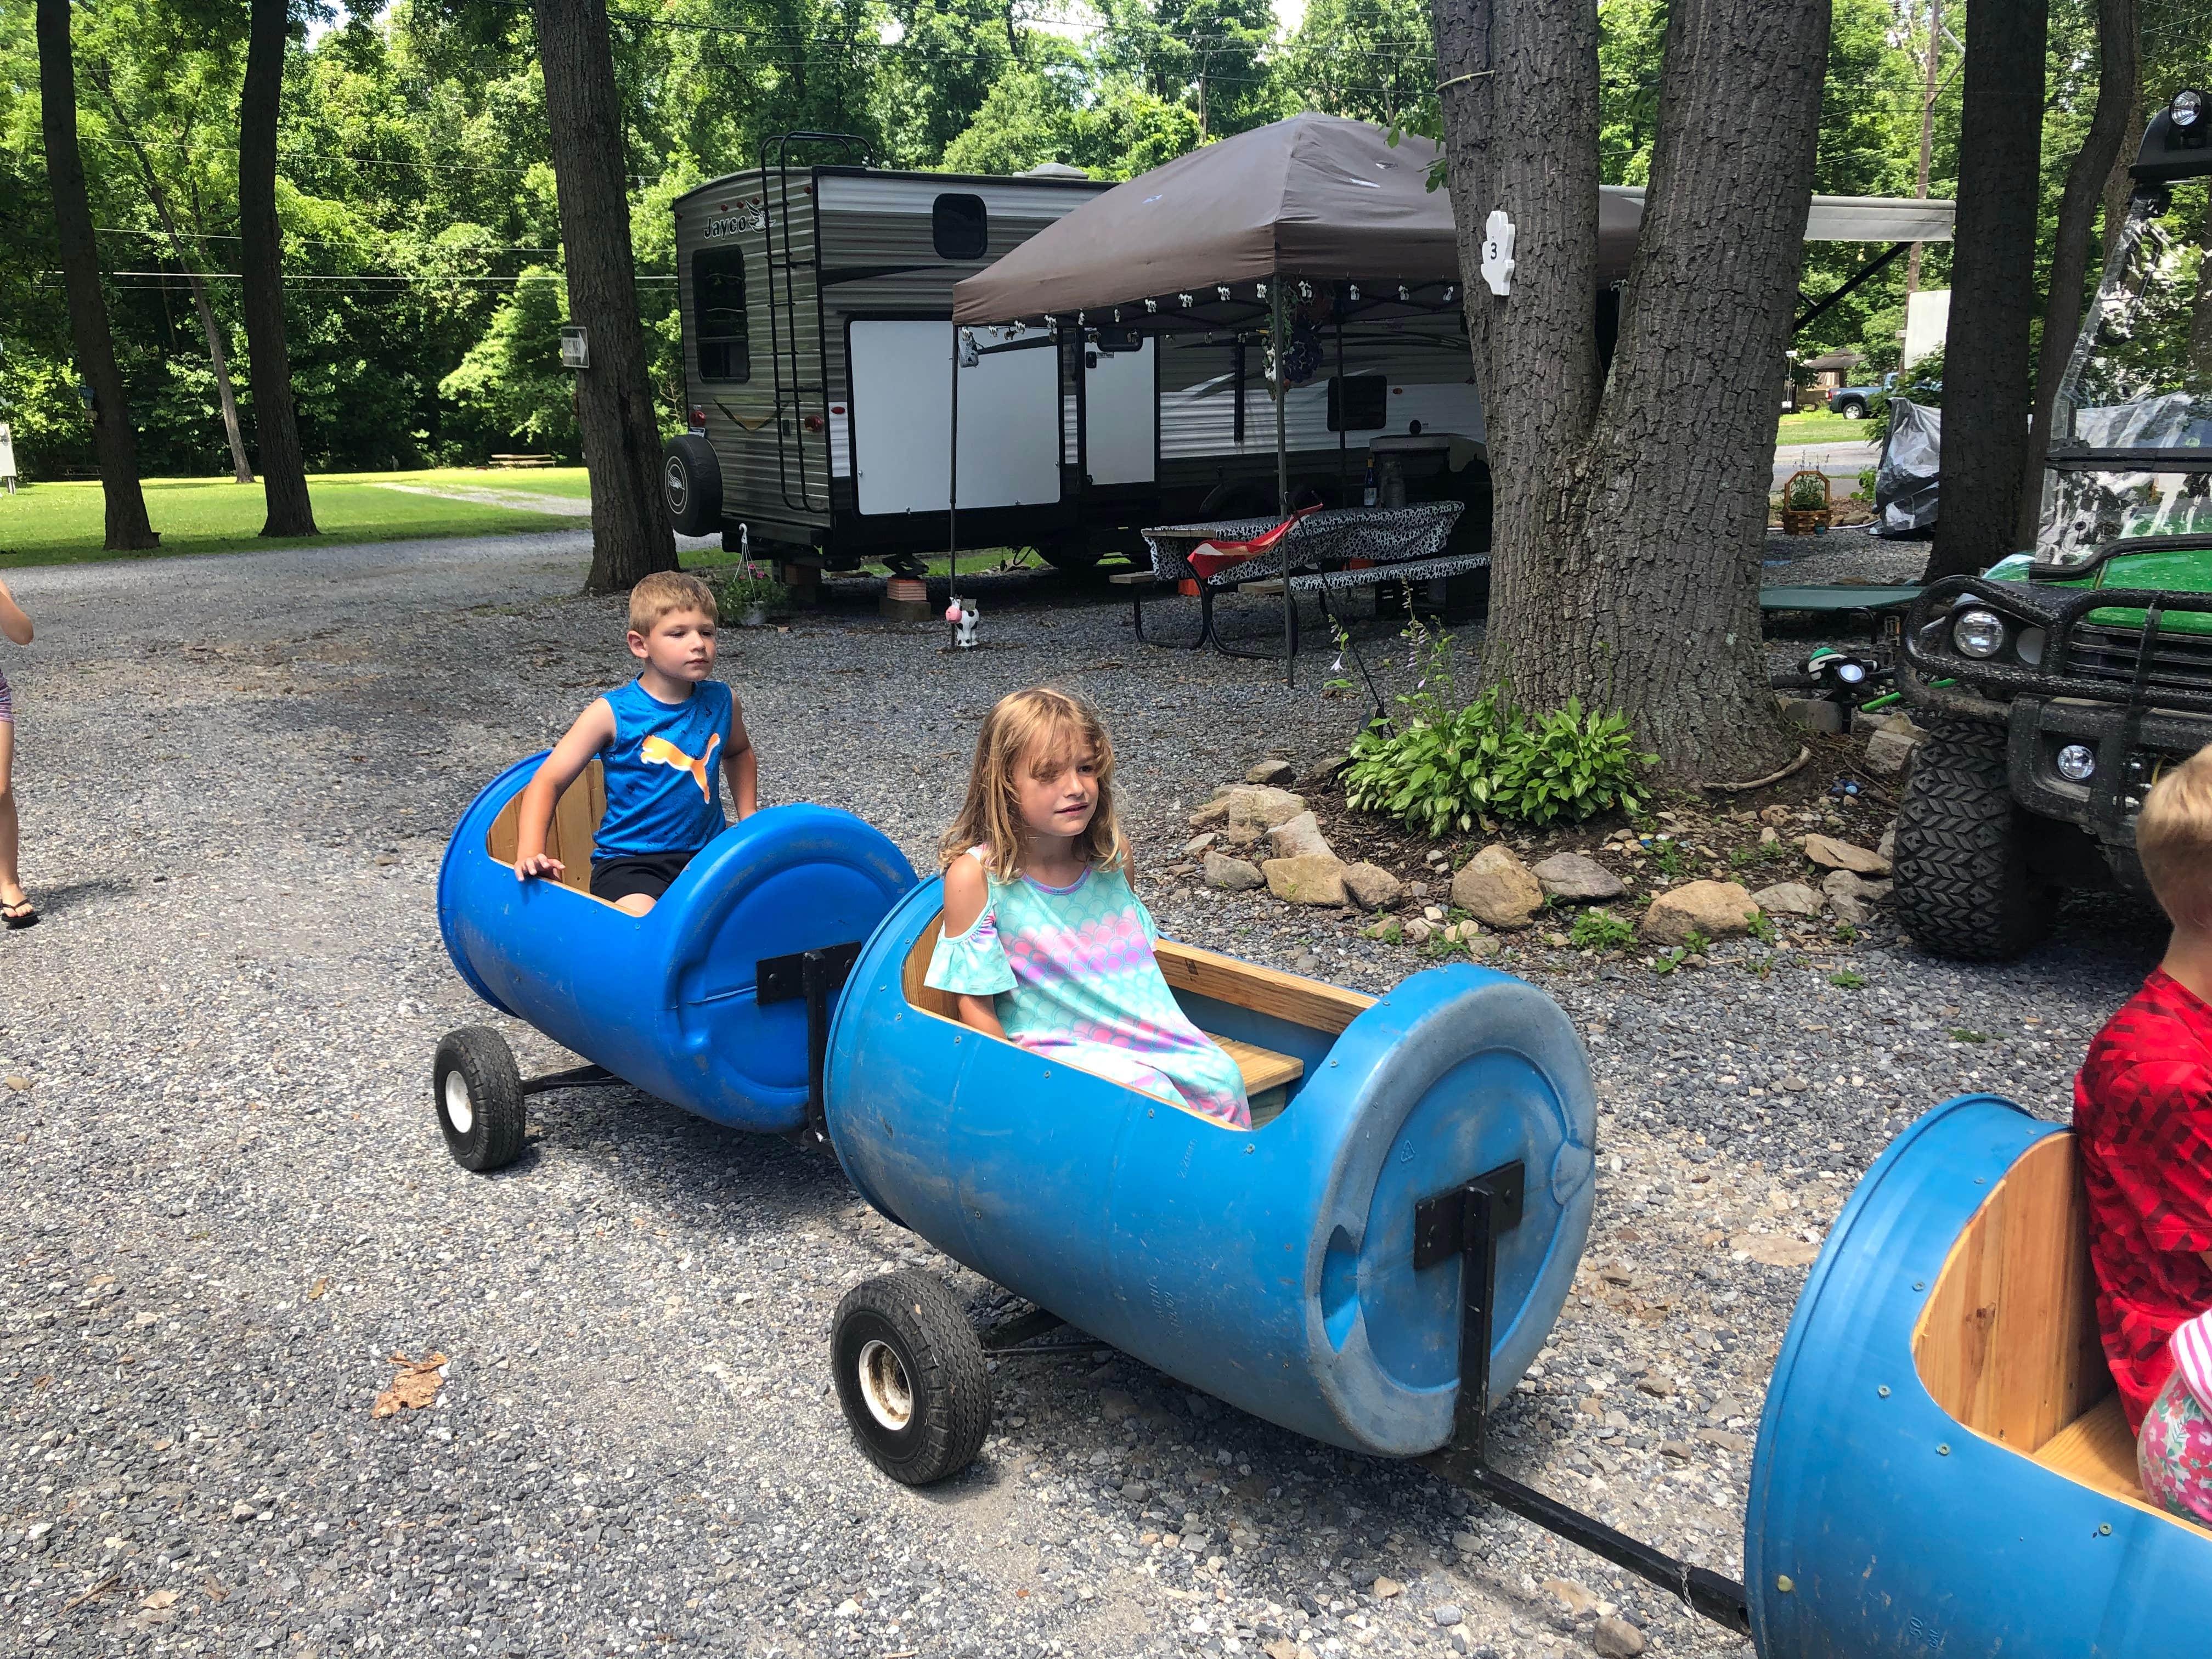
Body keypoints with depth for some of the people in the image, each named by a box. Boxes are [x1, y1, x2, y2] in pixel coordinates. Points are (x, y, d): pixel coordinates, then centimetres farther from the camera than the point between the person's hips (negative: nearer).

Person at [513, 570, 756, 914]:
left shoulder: (720, 702, 4)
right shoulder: (611, 714, -9)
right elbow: (547, 782, -6)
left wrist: (749, 819, 16)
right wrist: (530, 855, -20)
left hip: (707, 852, 5)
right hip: (630, 860, -5)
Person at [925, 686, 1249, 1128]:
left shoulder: (1111, 855, 3)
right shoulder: (975, 876, -12)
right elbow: (975, 1003, -7)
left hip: (1144, 1030, 5)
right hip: (1050, 1049, -5)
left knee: (1221, 1077, -17)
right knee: (1148, 1094, -28)